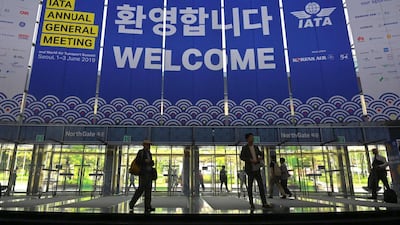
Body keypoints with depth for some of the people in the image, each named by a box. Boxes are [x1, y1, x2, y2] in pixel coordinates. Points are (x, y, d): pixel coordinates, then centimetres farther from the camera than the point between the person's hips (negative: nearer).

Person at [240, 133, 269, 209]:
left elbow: (261, 154, 24)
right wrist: (250, 160, -23)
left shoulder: (256, 147, 12)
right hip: (250, 170, -4)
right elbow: (241, 157, -14)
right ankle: (251, 204, 11)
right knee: (250, 186, 3)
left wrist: (260, 157, 1)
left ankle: (264, 203, 4)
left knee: (261, 185, 0)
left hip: (257, 169, 5)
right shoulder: (244, 148, -4)